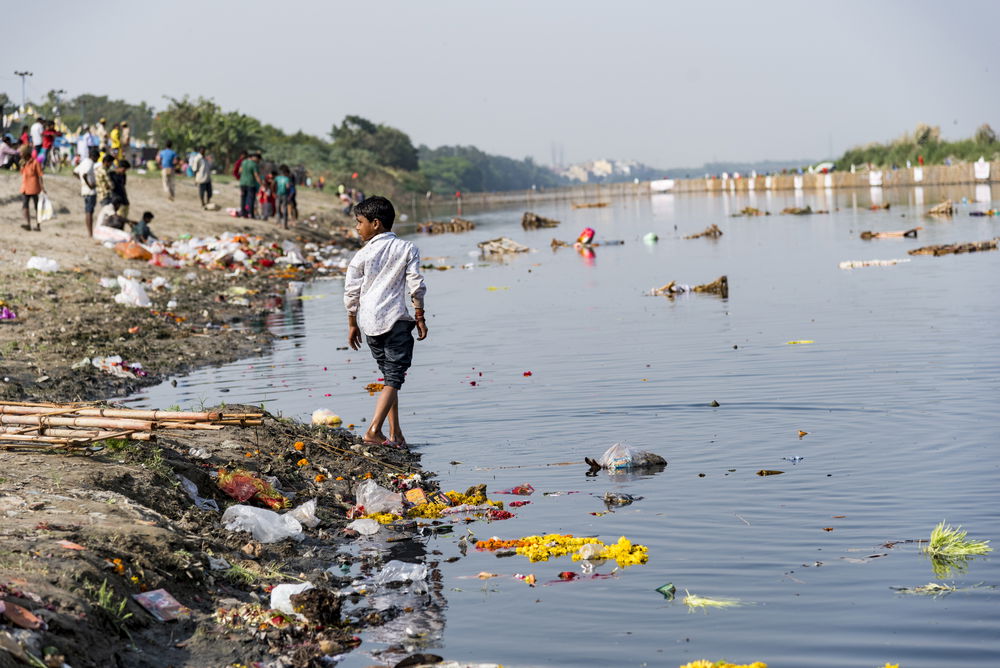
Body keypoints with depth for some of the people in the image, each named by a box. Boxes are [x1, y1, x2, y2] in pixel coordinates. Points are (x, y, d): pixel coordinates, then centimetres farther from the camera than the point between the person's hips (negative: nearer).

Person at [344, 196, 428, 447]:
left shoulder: (362, 255, 3)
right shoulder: (407, 249, 2)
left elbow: (351, 292, 3)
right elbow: (416, 286, -3)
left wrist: (352, 324, 14)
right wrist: (420, 318, 5)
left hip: (368, 321, 3)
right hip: (396, 319, -3)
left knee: (389, 376, 15)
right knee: (394, 378, -4)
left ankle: (396, 434, 14)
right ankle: (374, 430, -20)